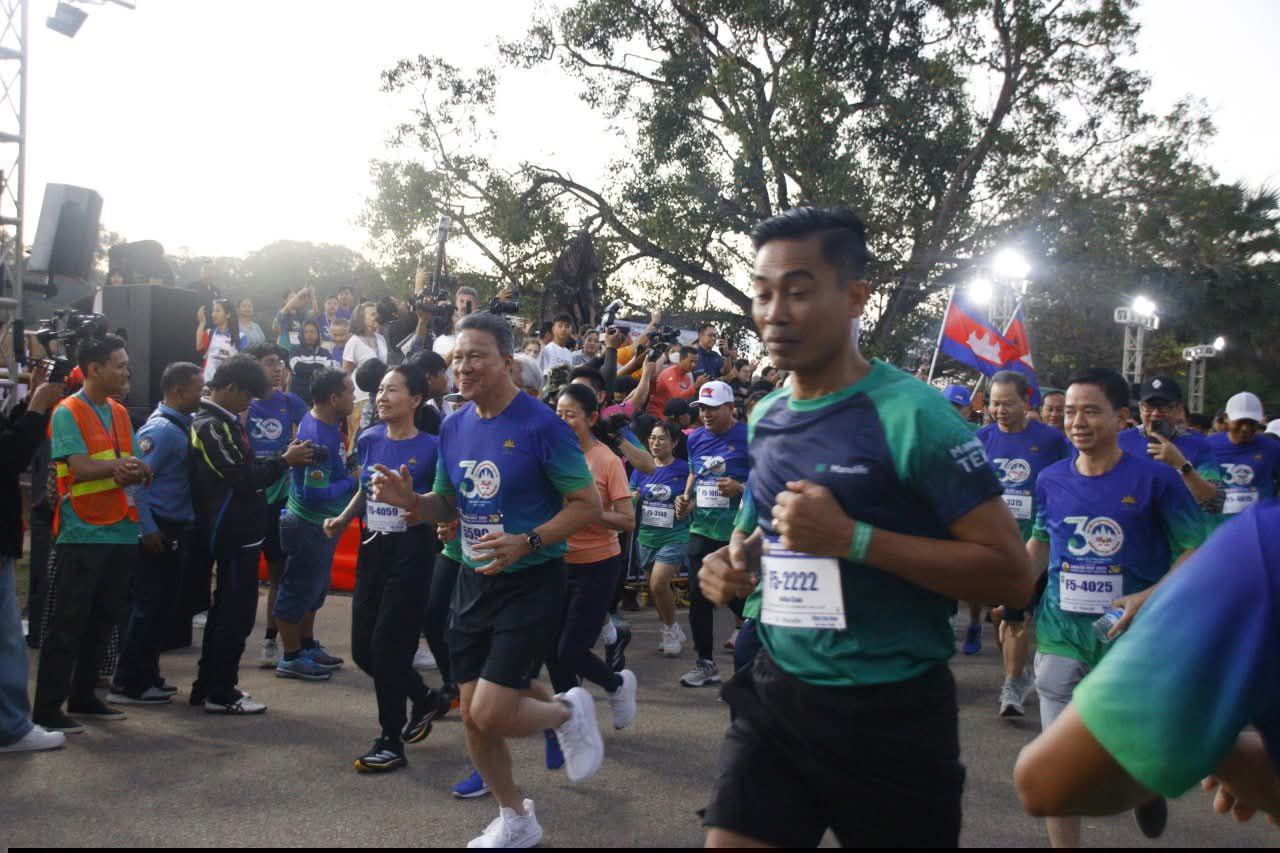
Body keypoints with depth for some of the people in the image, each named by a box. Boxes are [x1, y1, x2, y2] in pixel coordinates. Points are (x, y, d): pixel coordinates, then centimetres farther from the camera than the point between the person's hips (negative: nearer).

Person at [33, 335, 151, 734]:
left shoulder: (120, 413, 14)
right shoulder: (67, 413, -7)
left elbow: (136, 470, 8)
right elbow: (80, 468, -18)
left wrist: (132, 472, -13)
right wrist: (120, 468, -11)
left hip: (120, 532, 7)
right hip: (82, 535, -7)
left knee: (102, 622, 13)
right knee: (68, 624, -3)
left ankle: (83, 697, 25)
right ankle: (46, 709, 5)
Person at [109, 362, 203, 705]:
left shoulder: (184, 425, 10)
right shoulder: (160, 429, -17)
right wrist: (148, 530, -20)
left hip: (177, 531, 9)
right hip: (159, 532, -9)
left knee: (161, 606, 16)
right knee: (150, 607, -2)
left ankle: (146, 677, 27)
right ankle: (127, 685, 6)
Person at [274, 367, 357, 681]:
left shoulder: (324, 422, 2)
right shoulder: (318, 438, -28)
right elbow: (315, 494, -29)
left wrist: (351, 468, -2)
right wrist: (351, 482, -18)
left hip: (321, 523, 10)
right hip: (310, 524, -10)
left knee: (314, 588, 22)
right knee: (299, 590, 4)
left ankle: (308, 646, 37)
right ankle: (291, 659, 16)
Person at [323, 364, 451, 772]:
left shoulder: (430, 447, -11)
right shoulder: (368, 440, 5)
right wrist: (342, 520, 4)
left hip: (411, 550, -6)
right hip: (371, 548, 6)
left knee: (388, 644, -5)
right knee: (363, 647, 8)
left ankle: (391, 742, 11)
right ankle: (426, 699, 33)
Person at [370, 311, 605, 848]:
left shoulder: (541, 426, -15)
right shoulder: (454, 426, 5)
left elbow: (587, 505, -14)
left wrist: (527, 543, -26)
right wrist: (410, 500, -7)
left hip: (531, 583, -6)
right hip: (474, 581, 7)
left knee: (490, 713, -12)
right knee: (472, 714, 10)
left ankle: (568, 712, 20)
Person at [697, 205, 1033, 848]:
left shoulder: (911, 414, -16)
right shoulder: (765, 418, 5)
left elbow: (1011, 573, -18)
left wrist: (851, 538, -25)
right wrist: (738, 560, 0)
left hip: (892, 714, -5)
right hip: (778, 692, 5)